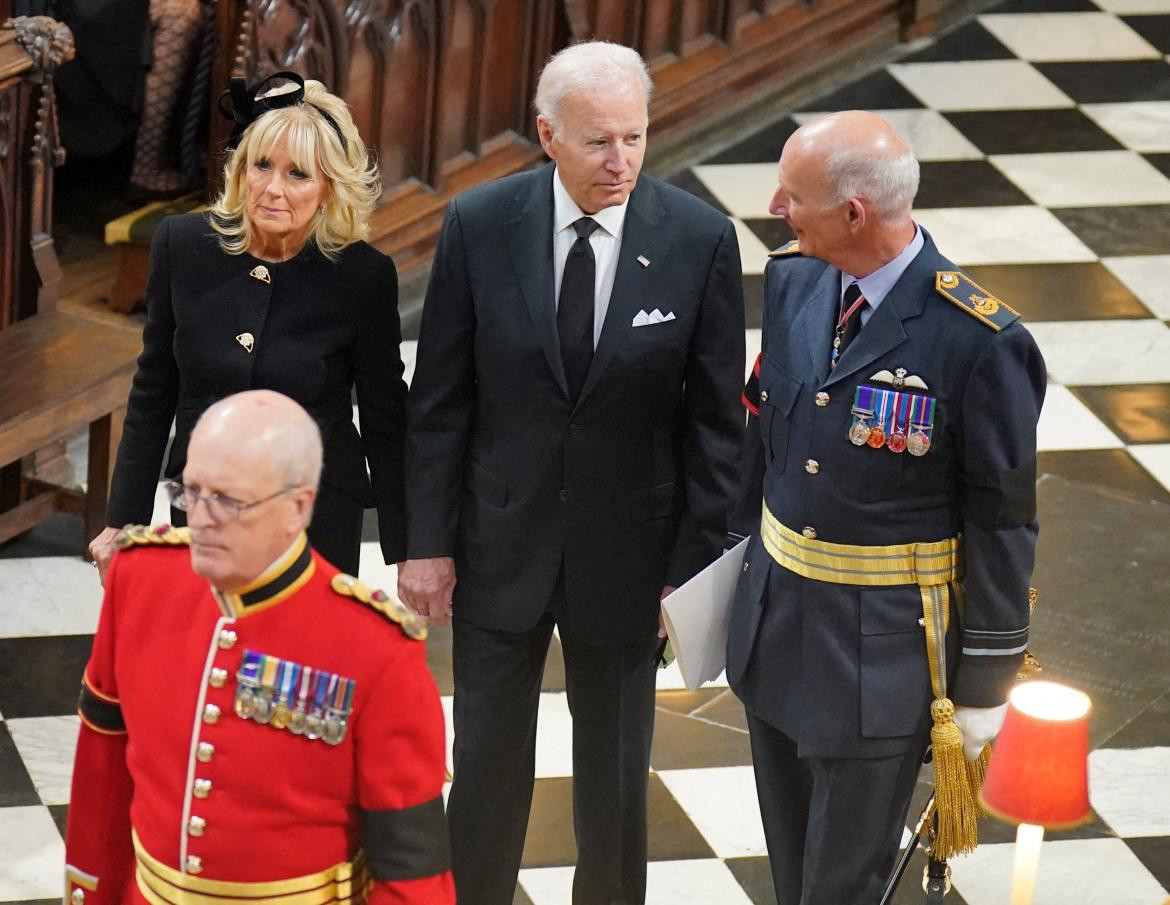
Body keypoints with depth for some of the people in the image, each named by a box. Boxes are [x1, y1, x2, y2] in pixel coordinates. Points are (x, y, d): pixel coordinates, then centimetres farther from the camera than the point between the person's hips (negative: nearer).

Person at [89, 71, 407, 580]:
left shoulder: (363, 276, -11)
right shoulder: (183, 246, -3)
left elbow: (385, 422, -2)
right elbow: (153, 394, 6)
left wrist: (407, 557, 0)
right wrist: (123, 522, 7)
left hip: (318, 523, -2)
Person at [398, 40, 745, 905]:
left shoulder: (700, 239, -12)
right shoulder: (479, 225, -10)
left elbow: (714, 418, -6)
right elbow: (439, 400, -3)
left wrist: (695, 566, -6)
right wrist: (429, 541, -3)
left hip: (626, 551, 0)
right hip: (500, 542, 0)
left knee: (616, 769, 15)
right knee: (487, 758, 13)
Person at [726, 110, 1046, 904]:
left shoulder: (979, 342, -22)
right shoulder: (793, 280, -3)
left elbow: (1003, 524, -13)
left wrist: (986, 682, -8)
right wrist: (737, 557, 17)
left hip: (882, 653, -6)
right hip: (774, 622, 6)